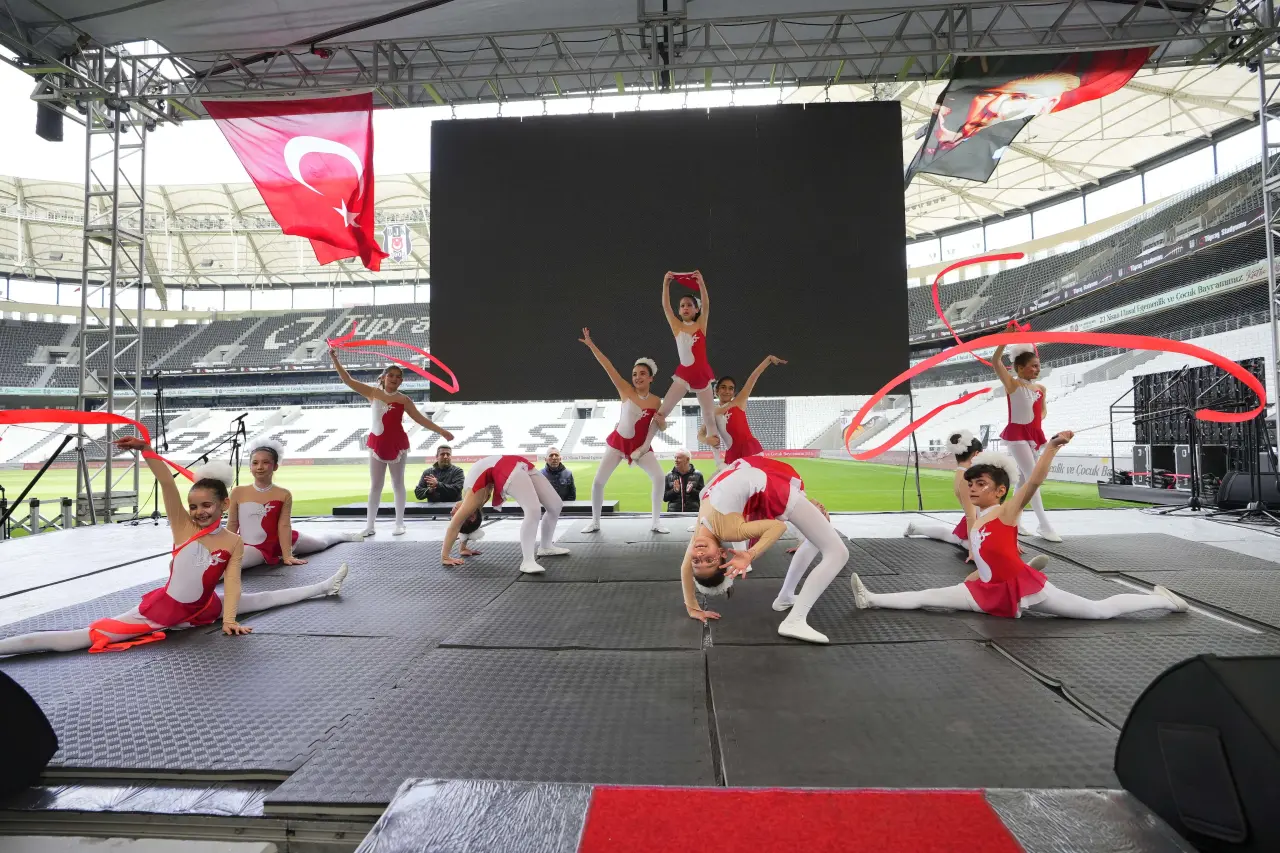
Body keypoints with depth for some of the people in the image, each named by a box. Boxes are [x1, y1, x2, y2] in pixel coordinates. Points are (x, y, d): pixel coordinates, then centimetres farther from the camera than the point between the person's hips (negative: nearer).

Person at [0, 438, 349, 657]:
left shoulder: (234, 542, -8)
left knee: (260, 599, 14)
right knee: (85, 637, -14)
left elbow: (231, 584, -13)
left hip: (201, 612, 3)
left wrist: (229, 620, -26)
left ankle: (323, 587, 32)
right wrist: (146, 450, -36)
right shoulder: (182, 525, -11)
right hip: (161, 609, -3)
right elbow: (167, 484, -25)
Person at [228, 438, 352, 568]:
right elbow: (232, 524, 1)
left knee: (321, 543, 27)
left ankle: (342, 536, 65)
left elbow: (284, 525, -9)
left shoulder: (284, 494, -8)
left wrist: (287, 555, -14)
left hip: (279, 541, 2)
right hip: (253, 548, -1)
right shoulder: (238, 492, -6)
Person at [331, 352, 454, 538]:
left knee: (398, 484, 7)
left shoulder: (403, 400, -2)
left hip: (397, 444, -1)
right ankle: (369, 524, 13)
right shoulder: (373, 393, 1)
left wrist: (441, 431, -5)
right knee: (375, 485, 7)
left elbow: (420, 418, 1)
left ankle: (399, 523, 15)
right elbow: (348, 381, -1)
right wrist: (335, 360, -9)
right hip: (377, 444, 1)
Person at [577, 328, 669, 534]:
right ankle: (595, 521, 15)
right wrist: (591, 345, -21)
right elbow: (608, 367, -16)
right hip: (618, 442, -1)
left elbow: (658, 427, 4)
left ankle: (655, 521, 2)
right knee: (598, 481, -4)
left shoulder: (656, 401, -5)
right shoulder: (626, 391, -9)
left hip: (641, 445, 1)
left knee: (659, 477, -14)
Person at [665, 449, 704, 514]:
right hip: (673, 512, 1)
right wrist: (674, 491, -13)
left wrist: (692, 491, -17)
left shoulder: (697, 475, 3)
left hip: (693, 513, -1)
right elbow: (664, 497, 5)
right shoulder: (669, 476, 6)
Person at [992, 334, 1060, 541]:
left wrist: (1038, 421, 0)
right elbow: (996, 362, -19)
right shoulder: (1012, 384, -8)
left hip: (1033, 434, 7)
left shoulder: (1040, 388, 10)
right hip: (1017, 434, -7)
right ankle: (1044, 526, -10)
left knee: (1023, 478, 11)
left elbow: (1042, 411, 22)